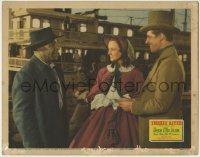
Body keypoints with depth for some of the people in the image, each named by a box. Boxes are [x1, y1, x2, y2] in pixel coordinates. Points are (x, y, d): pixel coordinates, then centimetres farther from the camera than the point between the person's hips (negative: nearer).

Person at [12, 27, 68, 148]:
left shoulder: (56, 70, 5)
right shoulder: (25, 75, -19)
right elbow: (22, 116, -19)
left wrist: (65, 133, 13)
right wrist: (34, 146, -18)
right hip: (41, 140, -7)